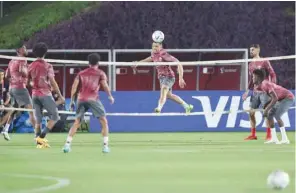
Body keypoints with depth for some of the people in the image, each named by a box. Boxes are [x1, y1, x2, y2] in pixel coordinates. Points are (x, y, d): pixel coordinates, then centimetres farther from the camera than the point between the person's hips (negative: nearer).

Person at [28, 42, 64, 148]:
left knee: (38, 119, 10)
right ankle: (42, 136, -10)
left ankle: (39, 142, 6)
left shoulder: (31, 66, 6)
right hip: (45, 94, -6)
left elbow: (30, 82, 13)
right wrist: (60, 95, -6)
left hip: (35, 94, 6)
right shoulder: (47, 66, -9)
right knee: (54, 117, 3)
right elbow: (53, 82, -11)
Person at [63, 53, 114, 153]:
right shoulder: (100, 73, 10)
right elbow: (105, 86, -3)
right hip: (93, 99, -3)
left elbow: (74, 87, 10)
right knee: (104, 122, 6)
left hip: (81, 99, 3)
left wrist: (72, 100, 13)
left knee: (76, 122, 12)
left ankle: (67, 144, 2)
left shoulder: (81, 73, 18)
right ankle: (105, 146, -4)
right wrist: (110, 96, 11)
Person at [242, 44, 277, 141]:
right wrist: (248, 91, 14)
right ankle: (253, 134, 11)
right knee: (251, 112, 3)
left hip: (264, 91, -7)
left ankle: (269, 135, -2)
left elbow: (273, 75, -7)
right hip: (255, 92, 7)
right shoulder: (251, 64, 14)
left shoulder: (264, 62, -5)